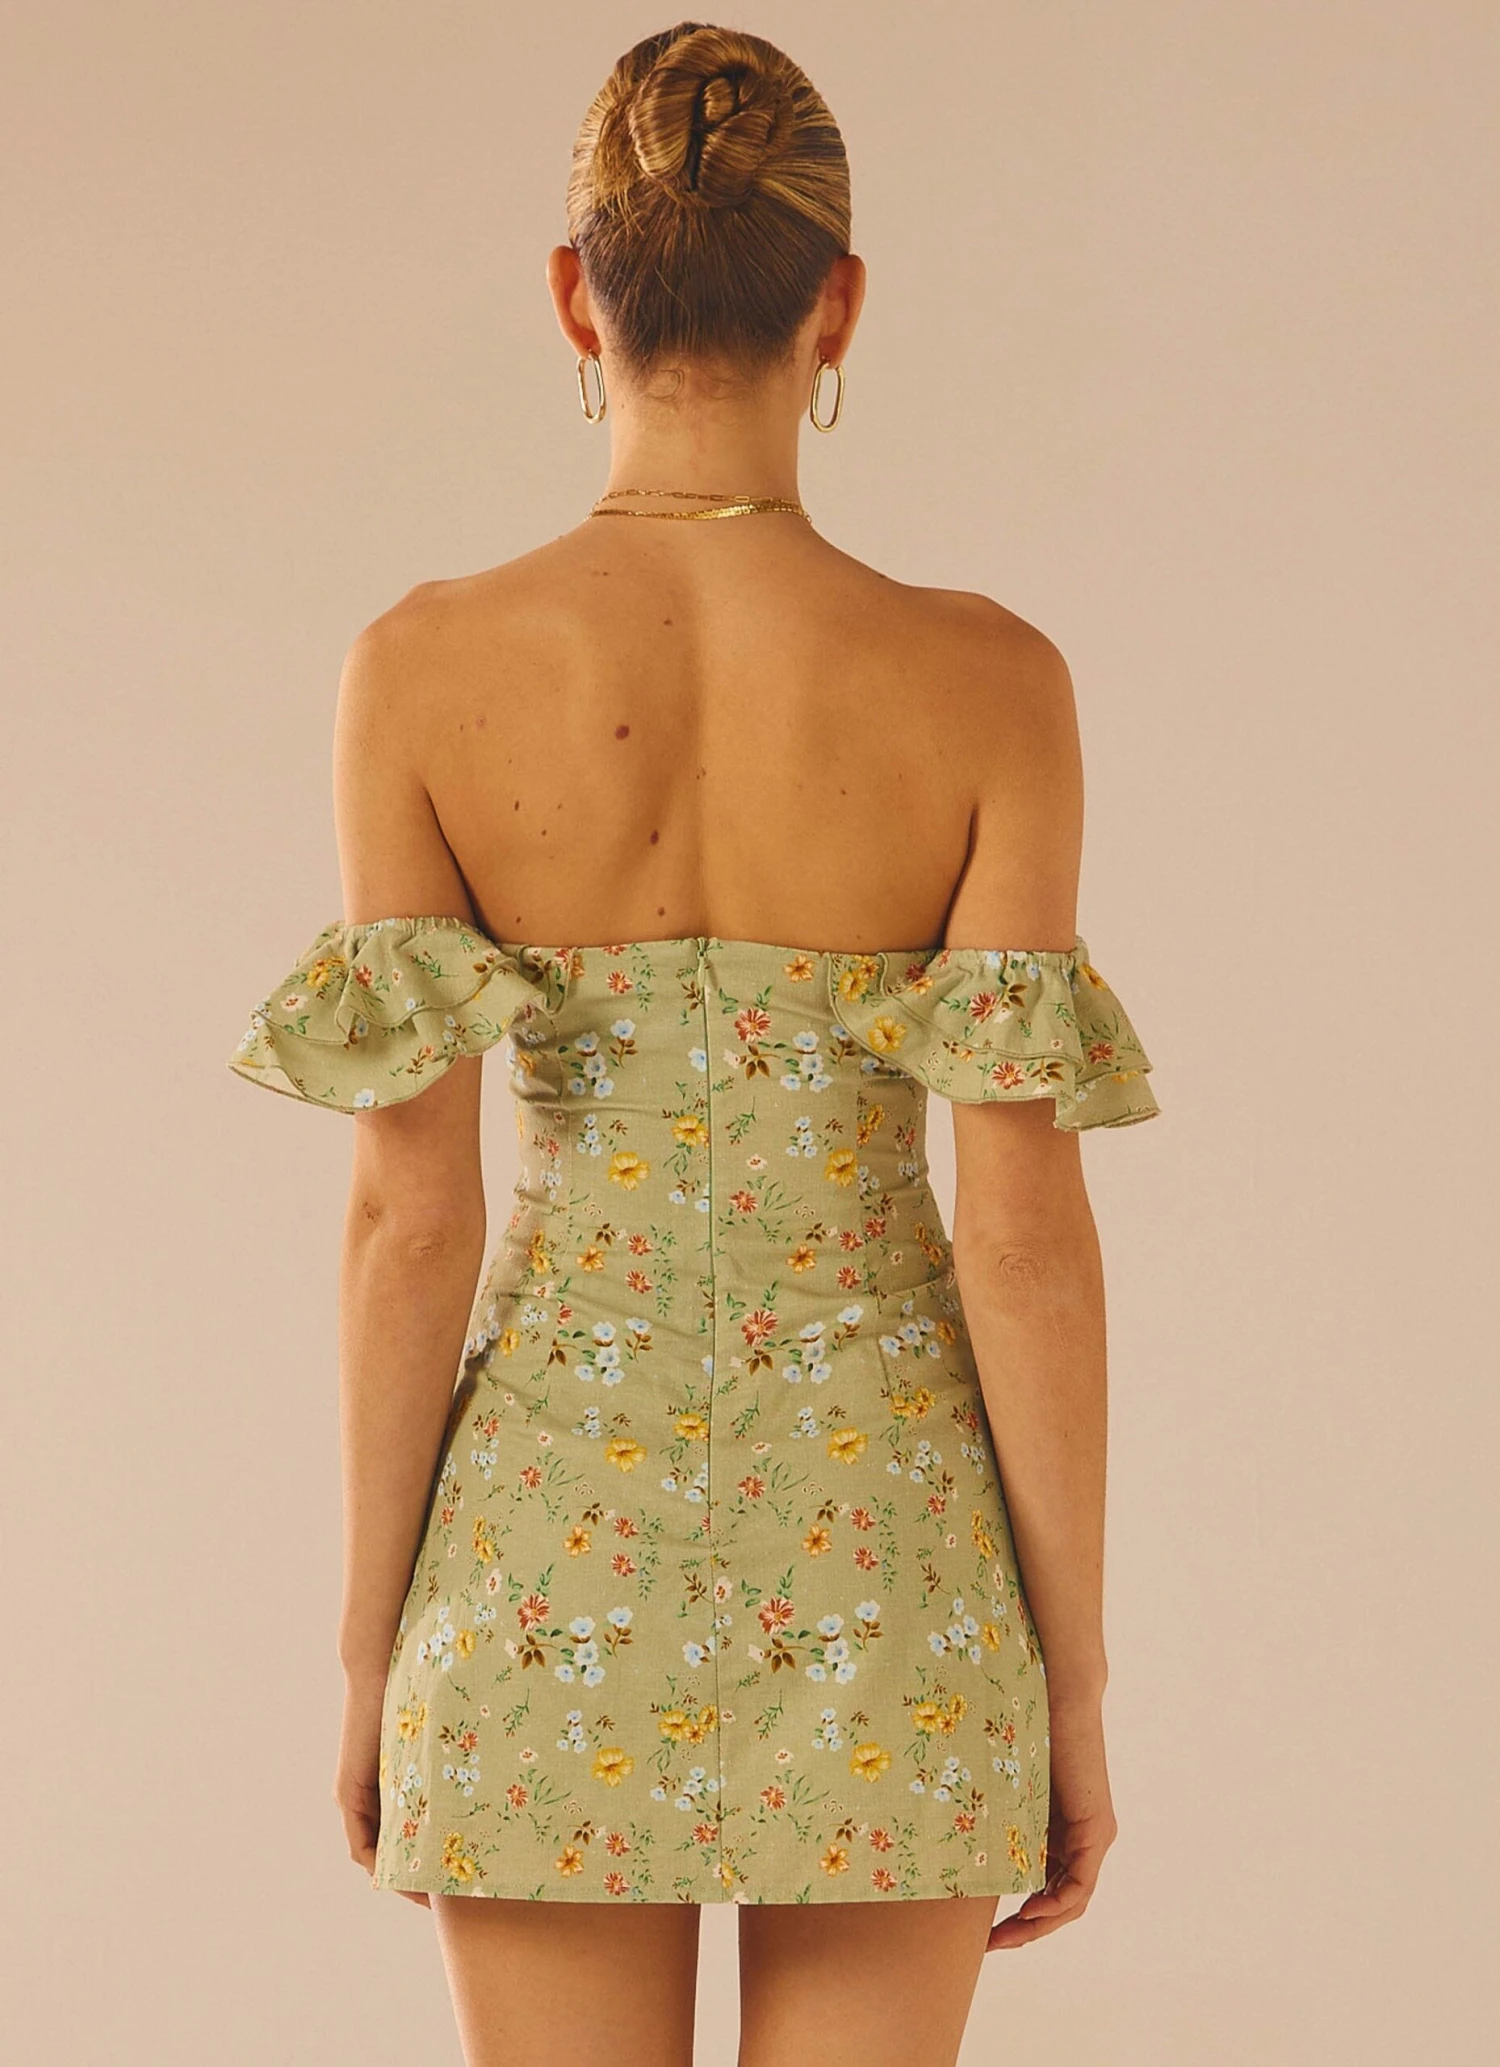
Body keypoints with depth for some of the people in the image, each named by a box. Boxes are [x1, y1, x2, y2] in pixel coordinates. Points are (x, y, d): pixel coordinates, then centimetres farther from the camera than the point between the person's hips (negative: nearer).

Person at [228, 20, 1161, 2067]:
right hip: (877, 1565, 0)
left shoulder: (426, 669, -9)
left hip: (561, 1551, 0)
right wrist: (1079, 1686, 0)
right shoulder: (983, 680, -10)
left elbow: (412, 1215, -8)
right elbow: (1028, 1230, -11)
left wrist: (368, 1645, 4)